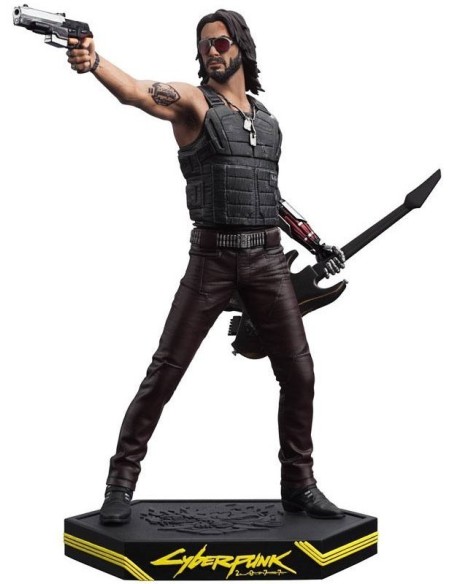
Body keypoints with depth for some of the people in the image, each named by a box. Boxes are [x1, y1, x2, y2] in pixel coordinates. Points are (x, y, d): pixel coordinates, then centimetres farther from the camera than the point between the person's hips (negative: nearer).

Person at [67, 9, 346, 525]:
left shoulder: (266, 116, 15)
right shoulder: (193, 101, -1)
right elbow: (139, 94, -23)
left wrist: (312, 240, 25)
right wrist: (93, 62, -43)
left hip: (267, 257, 5)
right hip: (211, 257, -4)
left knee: (298, 374, 5)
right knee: (165, 370, -4)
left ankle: (299, 485, 22)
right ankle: (122, 481, 11)